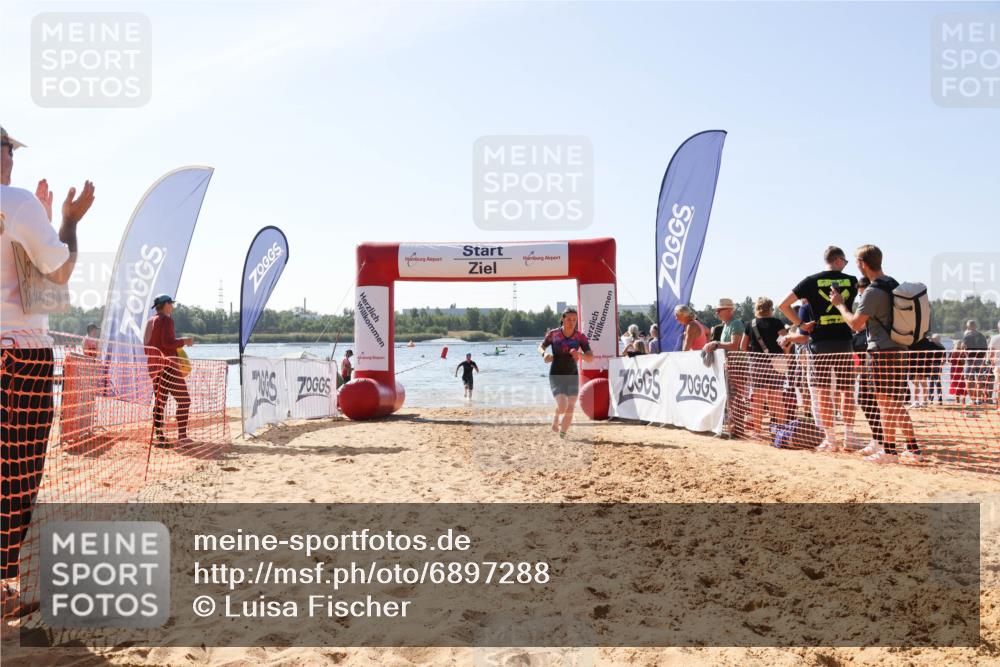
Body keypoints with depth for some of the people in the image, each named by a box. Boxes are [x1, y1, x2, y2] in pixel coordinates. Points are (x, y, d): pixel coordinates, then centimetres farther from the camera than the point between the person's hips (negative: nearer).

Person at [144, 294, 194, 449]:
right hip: (167, 365, -9)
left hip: (153, 366, 9)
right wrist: (184, 341, -7)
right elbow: (168, 342, -21)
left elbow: (148, 346, 20)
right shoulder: (166, 320, -10)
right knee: (184, 400, -6)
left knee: (159, 401, 10)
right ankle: (182, 437, -10)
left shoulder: (151, 321, 17)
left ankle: (158, 437, 8)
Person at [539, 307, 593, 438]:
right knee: (562, 406, -20)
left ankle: (562, 435, 23)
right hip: (556, 376, -2)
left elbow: (591, 357, -14)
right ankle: (556, 418, 17)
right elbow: (541, 347, 6)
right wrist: (544, 354, -16)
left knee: (570, 410, -1)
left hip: (572, 376, 2)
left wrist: (580, 355, -35)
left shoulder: (580, 337, -9)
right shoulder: (553, 334, -9)